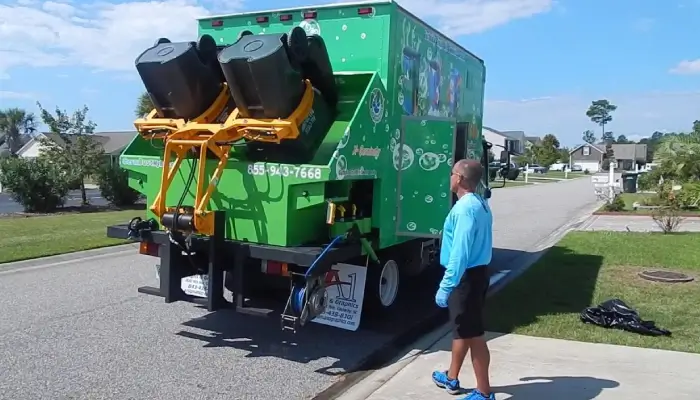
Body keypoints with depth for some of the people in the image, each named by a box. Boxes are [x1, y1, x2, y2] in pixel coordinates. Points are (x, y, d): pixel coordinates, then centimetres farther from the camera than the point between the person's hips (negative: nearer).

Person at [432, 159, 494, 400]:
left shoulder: (465, 208, -21)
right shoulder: (480, 204, 11)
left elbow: (460, 252, -26)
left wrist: (445, 286, -24)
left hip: (466, 277, -10)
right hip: (477, 272, 10)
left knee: (473, 334, -1)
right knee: (461, 329, 21)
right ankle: (451, 378, 36)